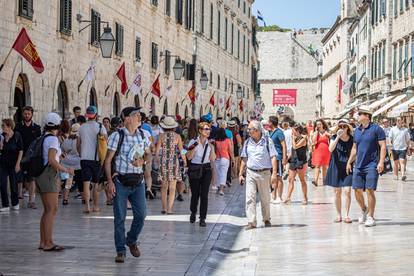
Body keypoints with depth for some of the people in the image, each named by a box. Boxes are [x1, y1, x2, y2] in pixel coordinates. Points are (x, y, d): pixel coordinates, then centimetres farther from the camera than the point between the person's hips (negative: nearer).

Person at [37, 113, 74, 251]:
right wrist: (65, 170, -13)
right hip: (48, 176, -9)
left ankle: (43, 242, 14)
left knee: (47, 210, 13)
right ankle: (48, 243, -9)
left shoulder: (42, 138, 13)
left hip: (40, 175, 9)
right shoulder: (53, 139, -13)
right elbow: (51, 160, -22)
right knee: (52, 209, -8)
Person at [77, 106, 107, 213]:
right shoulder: (100, 127, -3)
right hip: (97, 158, -1)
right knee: (96, 183, 9)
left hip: (84, 158, 1)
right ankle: (96, 206, 15)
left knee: (86, 183, -3)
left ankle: (87, 205, -15)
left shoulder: (81, 127, 5)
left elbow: (78, 145, 11)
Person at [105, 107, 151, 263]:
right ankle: (120, 251, 10)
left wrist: (143, 160, -6)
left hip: (138, 181, 4)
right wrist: (110, 181, -13)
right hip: (120, 182, -4)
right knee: (120, 217, 0)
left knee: (141, 214, 3)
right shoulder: (117, 136, -7)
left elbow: (148, 155, 18)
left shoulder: (143, 135, 7)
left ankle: (131, 240, 29)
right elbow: (108, 160, -6)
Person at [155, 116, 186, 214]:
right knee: (172, 188, 2)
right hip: (174, 162, -1)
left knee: (164, 187, 12)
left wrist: (157, 160, 17)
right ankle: (169, 209, -4)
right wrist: (184, 161, 12)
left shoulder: (161, 136, -2)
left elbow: (157, 151, 0)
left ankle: (164, 208, 14)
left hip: (163, 162, 2)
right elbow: (181, 151, -2)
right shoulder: (177, 136, -5)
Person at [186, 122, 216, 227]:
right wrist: (194, 147, -21)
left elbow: (212, 159, 4)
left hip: (206, 170, 2)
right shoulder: (193, 142, -3)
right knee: (195, 193, 6)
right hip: (194, 170, -2)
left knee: (204, 194, -5)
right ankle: (193, 213, 33)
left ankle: (202, 218, 0)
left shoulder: (209, 143, 7)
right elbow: (189, 157, -9)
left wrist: (212, 148, -8)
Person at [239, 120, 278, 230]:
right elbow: (244, 159, 14)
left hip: (264, 173, -2)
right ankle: (251, 222, -9)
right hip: (250, 173, 2)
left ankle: (266, 219, 27)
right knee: (250, 198, -8)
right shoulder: (247, 142, 8)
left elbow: (273, 157, -5)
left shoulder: (267, 141, -3)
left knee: (265, 198, 10)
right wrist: (241, 174, 11)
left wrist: (274, 173, -14)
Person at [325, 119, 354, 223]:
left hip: (347, 167, 0)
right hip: (336, 168, 0)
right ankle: (338, 215, 17)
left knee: (347, 191, -10)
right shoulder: (334, 137, -3)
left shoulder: (352, 139, 0)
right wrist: (338, 137, -25)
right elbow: (331, 149, -21)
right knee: (337, 192, 6)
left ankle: (347, 215, -2)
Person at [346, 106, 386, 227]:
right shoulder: (357, 131, 13)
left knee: (370, 190, -7)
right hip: (358, 166, 6)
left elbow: (383, 146, -7)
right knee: (357, 190, 5)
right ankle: (364, 210, 29)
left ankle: (370, 217, 2)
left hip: (372, 166, -6)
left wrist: (381, 162, -16)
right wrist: (349, 162, 16)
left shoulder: (376, 129, -5)